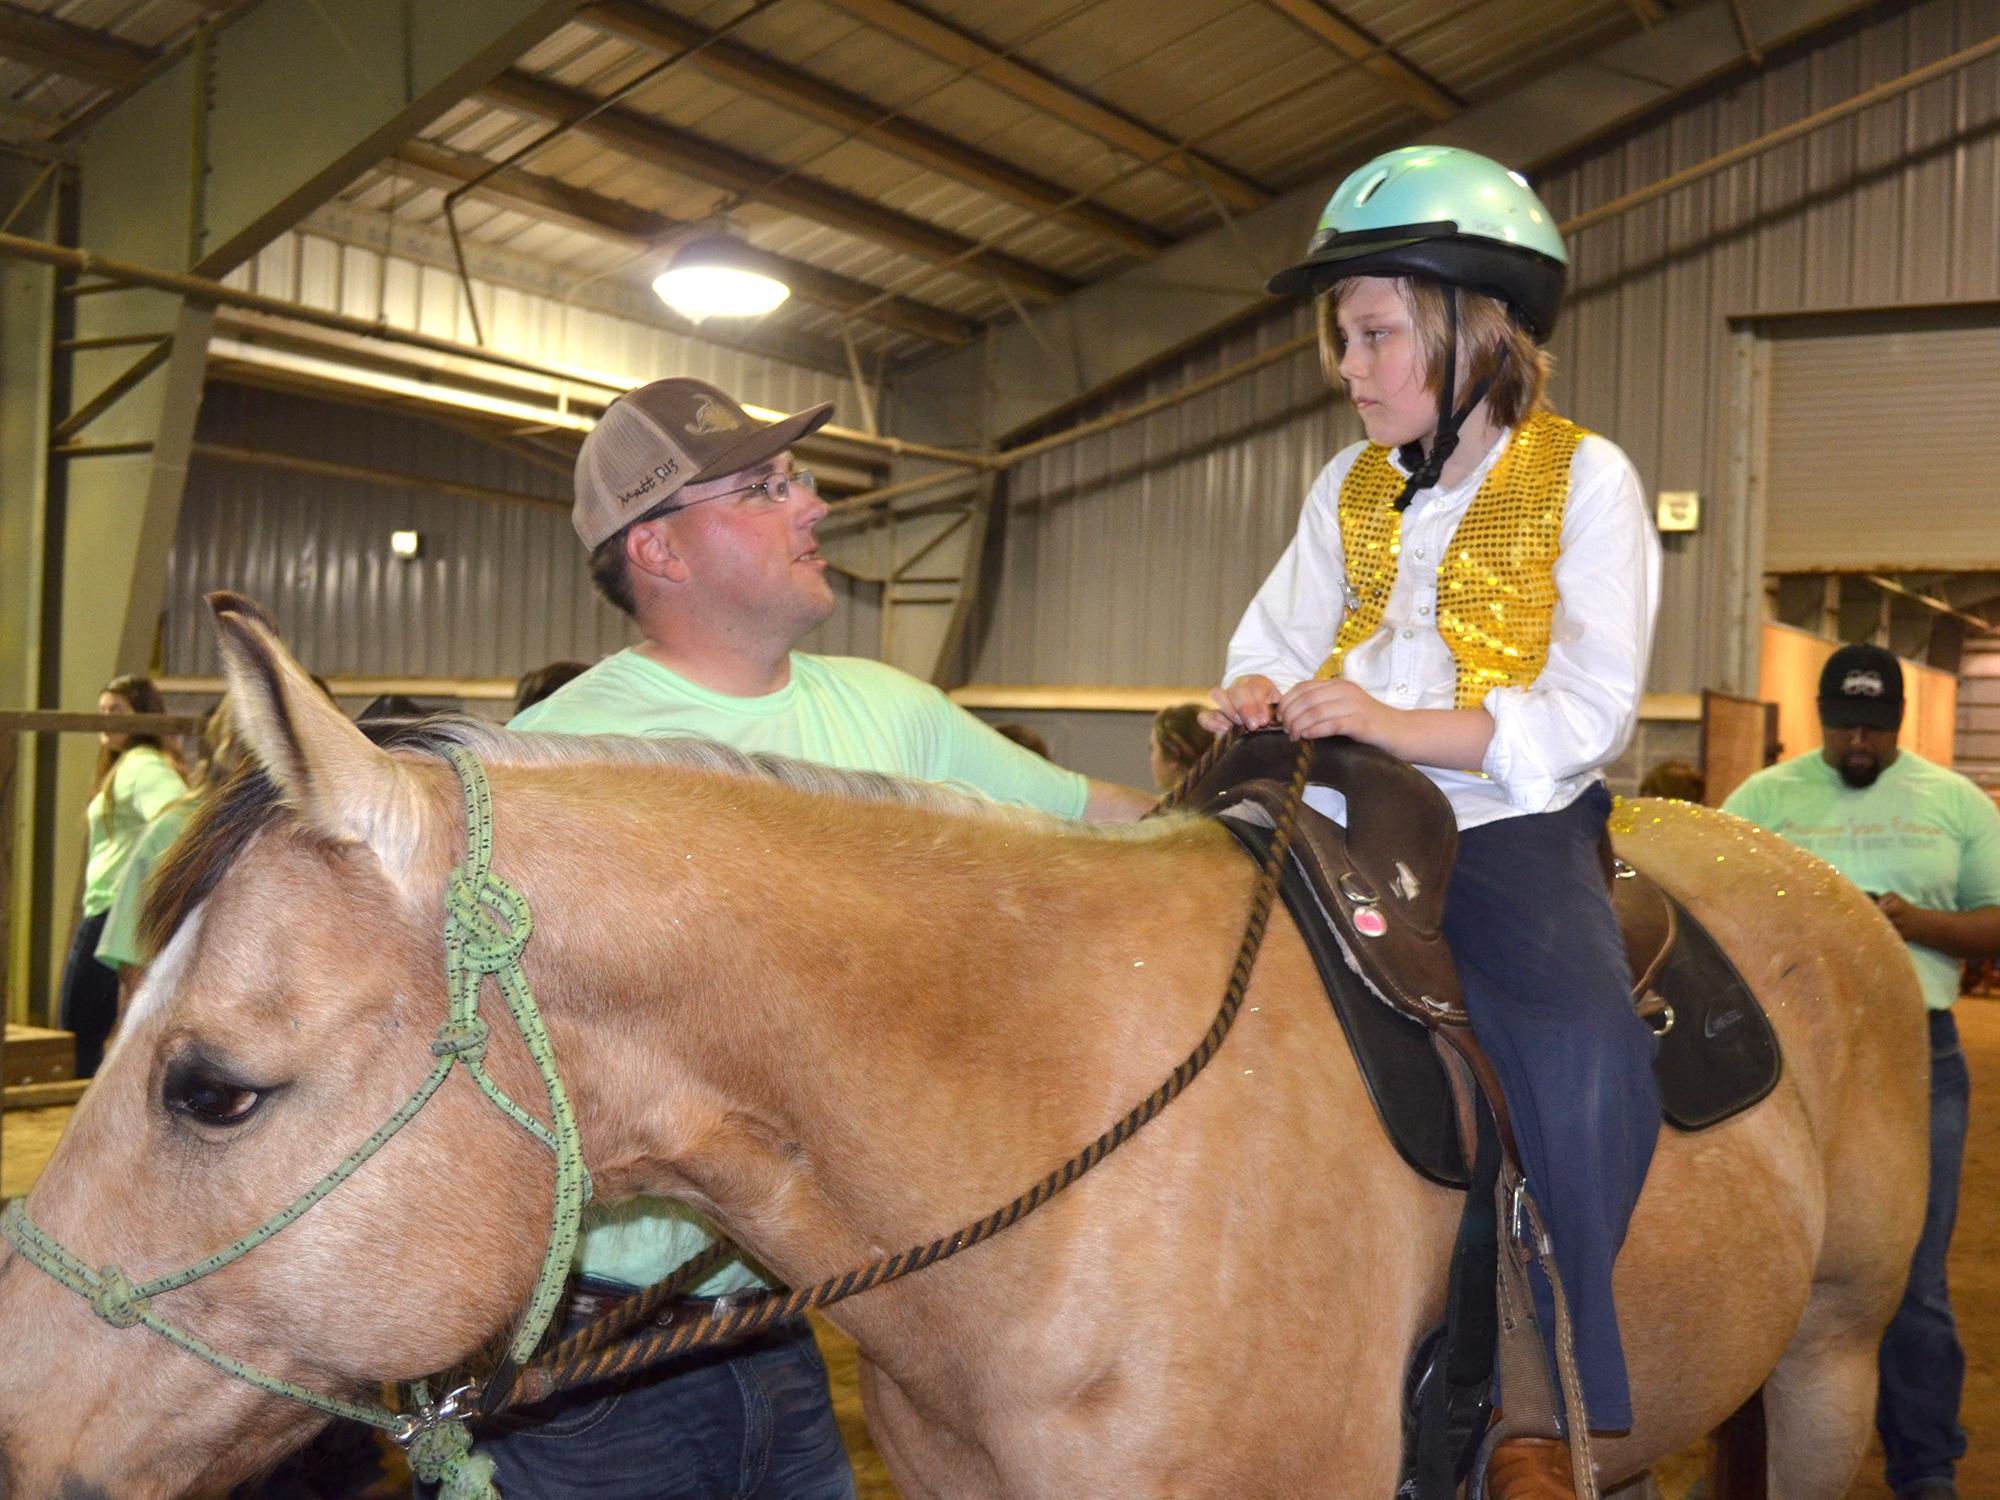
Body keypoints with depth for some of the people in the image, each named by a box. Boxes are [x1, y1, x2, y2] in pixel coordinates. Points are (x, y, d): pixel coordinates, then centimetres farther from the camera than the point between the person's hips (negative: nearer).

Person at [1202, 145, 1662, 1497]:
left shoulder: (1583, 478, -2)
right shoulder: (1350, 489, 14)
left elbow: (1589, 713, -11)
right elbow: (1277, 644, 15)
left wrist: (1395, 723, -22)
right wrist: (1259, 702, -10)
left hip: (1513, 827, -5)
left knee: (1584, 1050, -30)